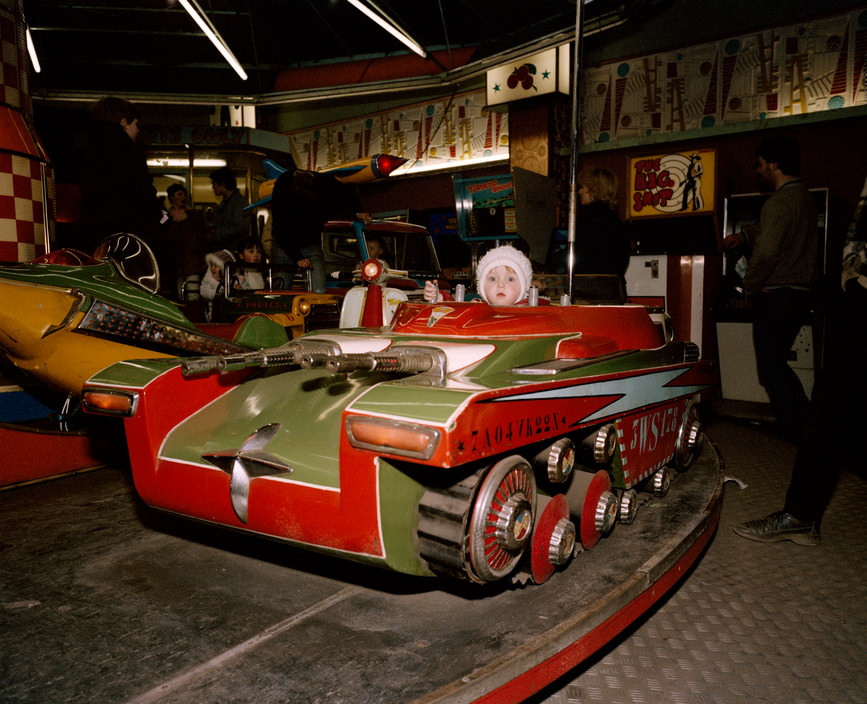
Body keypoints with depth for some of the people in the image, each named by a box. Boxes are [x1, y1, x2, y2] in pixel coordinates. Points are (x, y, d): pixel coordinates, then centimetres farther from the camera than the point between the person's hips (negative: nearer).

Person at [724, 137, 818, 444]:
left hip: (776, 295, -9)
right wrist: (744, 236, 19)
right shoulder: (804, 197, 14)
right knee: (776, 364, 18)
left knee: (771, 367, 0)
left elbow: (765, 254, -22)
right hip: (801, 292, 9)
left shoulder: (779, 202, -17)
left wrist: (750, 289, -9)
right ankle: (807, 425, 24)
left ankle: (792, 434, 5)